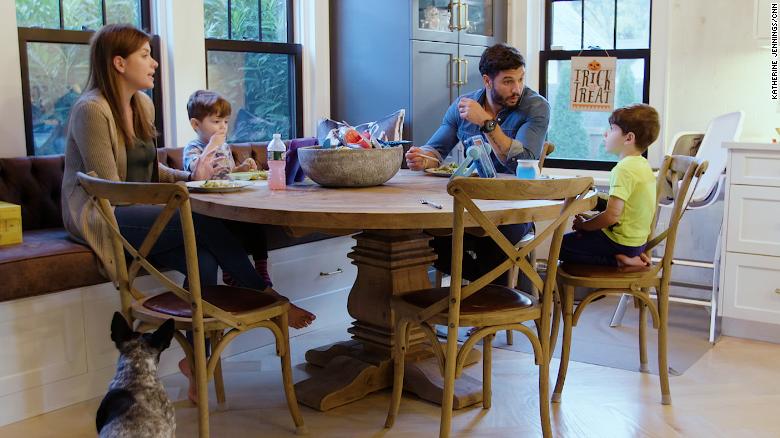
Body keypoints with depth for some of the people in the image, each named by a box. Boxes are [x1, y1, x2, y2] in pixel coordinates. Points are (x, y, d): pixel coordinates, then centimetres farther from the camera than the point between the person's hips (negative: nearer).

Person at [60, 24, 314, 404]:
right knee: (203, 220, -26)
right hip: (101, 219, -7)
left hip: (136, 215, 7)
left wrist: (190, 177, 2)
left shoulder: (143, 104, 12)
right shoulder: (91, 110, -13)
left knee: (205, 261, -21)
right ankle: (265, 295, -10)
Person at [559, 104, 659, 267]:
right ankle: (628, 257, 12)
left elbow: (612, 216, -27)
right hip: (637, 239, 9)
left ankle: (617, 261, -7)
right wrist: (590, 220, 7)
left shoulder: (624, 168, -23)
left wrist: (583, 225, -11)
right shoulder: (643, 164, 7)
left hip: (621, 242, -9)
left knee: (561, 246, -1)